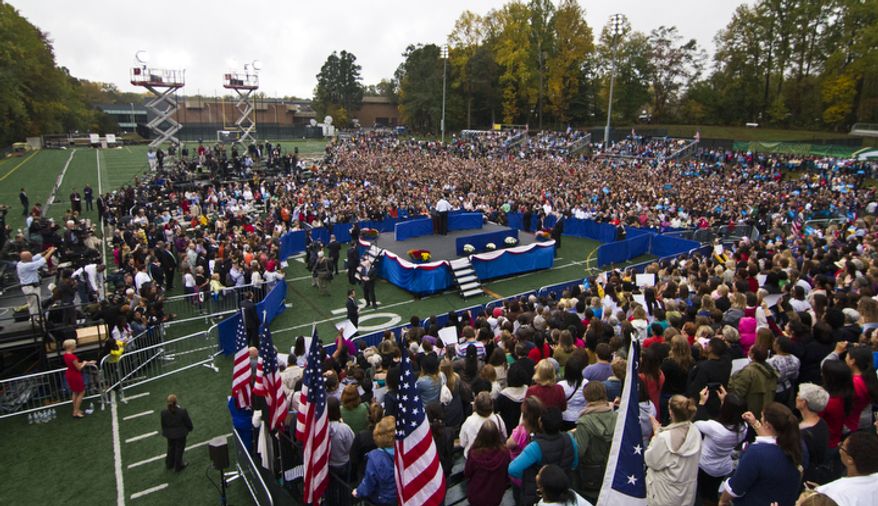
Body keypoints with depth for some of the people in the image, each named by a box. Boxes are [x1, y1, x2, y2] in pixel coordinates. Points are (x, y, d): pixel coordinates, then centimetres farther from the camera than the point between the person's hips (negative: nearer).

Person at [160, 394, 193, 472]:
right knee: (179, 449, 16)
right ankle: (178, 466, 31)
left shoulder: (164, 412, -20)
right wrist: (190, 428, 9)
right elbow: (188, 422, -13)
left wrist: (165, 432, 15)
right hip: (180, 434, -3)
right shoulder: (182, 412, -28)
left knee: (171, 448, 26)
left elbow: (163, 424, -4)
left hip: (170, 434, 3)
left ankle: (169, 464, 45)